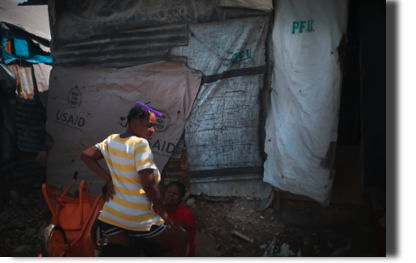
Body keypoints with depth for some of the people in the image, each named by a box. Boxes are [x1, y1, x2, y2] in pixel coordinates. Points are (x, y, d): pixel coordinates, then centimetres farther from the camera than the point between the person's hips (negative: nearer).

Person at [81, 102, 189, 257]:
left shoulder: (112, 140, 4)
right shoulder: (140, 144, -18)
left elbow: (86, 156, 11)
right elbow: (148, 184, -21)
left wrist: (109, 179, 6)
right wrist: (164, 213, -10)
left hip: (110, 216, 7)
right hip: (138, 220, -7)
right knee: (182, 239, 11)